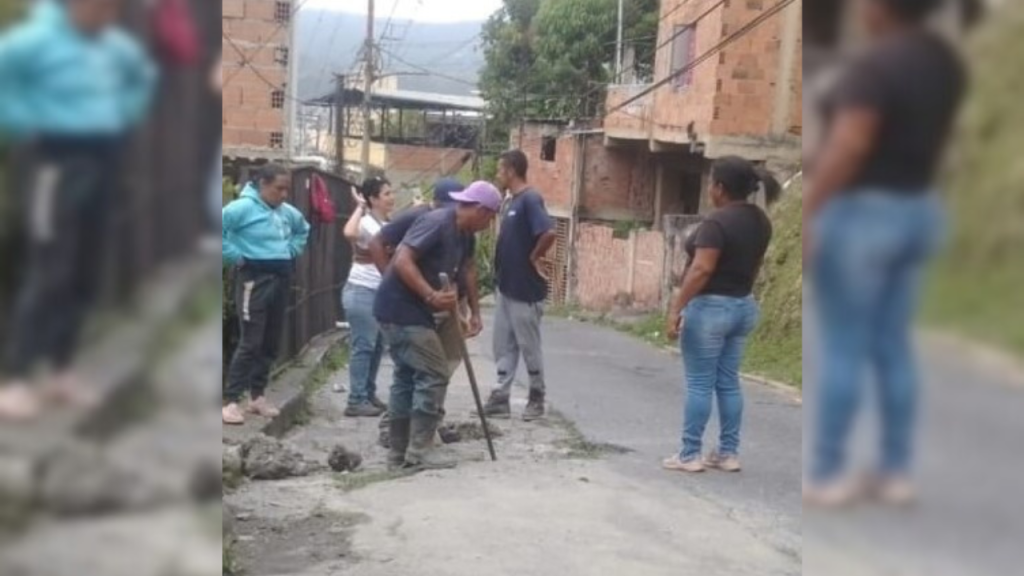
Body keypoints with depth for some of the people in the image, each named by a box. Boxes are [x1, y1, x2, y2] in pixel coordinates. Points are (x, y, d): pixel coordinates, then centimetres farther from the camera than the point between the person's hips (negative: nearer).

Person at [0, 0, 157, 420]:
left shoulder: (116, 45, 11)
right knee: (49, 274, -10)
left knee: (85, 278, 9)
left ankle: (61, 372, 20)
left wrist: (123, 115, 16)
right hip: (59, 162, -7)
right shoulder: (38, 39, -12)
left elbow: (144, 74, 30)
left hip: (103, 161, 7)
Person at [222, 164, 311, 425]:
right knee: (251, 343, -10)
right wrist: (234, 256, -14)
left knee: (271, 343, 11)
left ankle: (257, 395, 22)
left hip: (281, 280, 7)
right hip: (255, 280, -7)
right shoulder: (243, 208, -12)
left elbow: (303, 229, 30)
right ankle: (230, 400, -5)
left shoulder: (288, 212, 9)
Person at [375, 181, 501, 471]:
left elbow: (446, 279, 19)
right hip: (401, 309, -10)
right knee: (434, 374, -8)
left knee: (408, 377, 12)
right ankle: (420, 449, -3)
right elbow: (402, 261, -24)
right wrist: (431, 296, -26)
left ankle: (400, 452, 17)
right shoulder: (437, 223, -16)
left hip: (410, 310, 10)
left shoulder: (459, 236, 14)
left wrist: (451, 304, 1)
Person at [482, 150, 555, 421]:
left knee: (529, 346, 4)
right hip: (507, 287, 9)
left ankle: (537, 399, 18)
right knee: (504, 345, 9)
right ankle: (500, 398, 14)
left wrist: (535, 258, -18)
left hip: (526, 290, -9)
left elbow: (549, 232, -31)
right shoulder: (513, 201, 11)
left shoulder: (530, 199, -17)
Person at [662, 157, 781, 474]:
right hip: (744, 307, 8)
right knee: (729, 382, 12)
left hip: (710, 307, -8)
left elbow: (701, 270, -25)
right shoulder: (761, 221, 8)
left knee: (699, 384, -1)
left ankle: (690, 455, 4)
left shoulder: (717, 221, -19)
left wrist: (676, 309, -22)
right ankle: (729, 453, 16)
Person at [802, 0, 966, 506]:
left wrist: (803, 214, -25)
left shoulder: (875, 64, -19)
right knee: (893, 347, 12)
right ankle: (896, 472, 17)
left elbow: (846, 149, -27)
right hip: (917, 212, 8)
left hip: (859, 214, -8)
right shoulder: (946, 61, 8)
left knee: (842, 349, 0)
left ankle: (826, 474, 8)